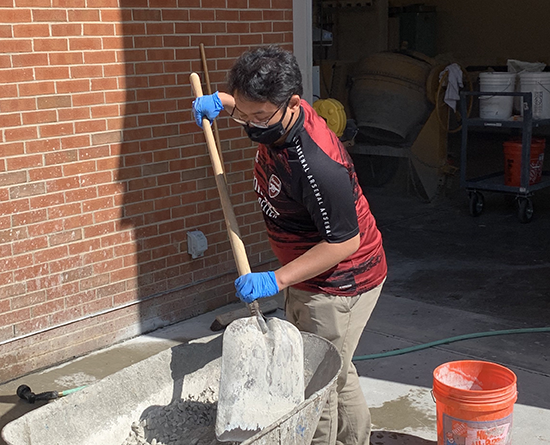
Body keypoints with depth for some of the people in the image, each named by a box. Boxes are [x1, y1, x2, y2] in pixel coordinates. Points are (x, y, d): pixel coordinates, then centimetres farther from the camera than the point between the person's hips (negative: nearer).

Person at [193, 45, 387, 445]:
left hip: (340, 282, -10)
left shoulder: (317, 165, -35)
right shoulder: (279, 114, -8)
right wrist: (219, 100, 0)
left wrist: (276, 279, -29)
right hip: (306, 277, 10)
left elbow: (344, 242, -28)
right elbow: (248, 104, 19)